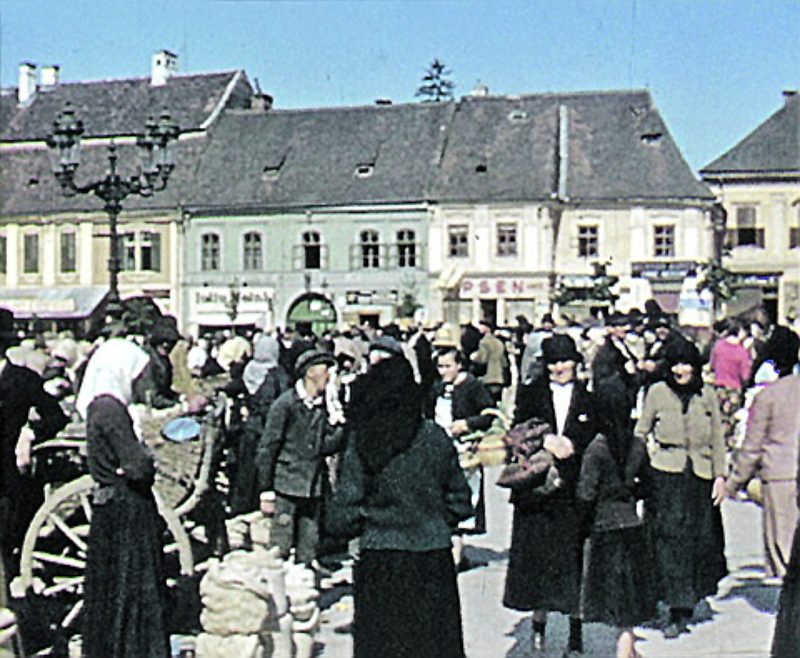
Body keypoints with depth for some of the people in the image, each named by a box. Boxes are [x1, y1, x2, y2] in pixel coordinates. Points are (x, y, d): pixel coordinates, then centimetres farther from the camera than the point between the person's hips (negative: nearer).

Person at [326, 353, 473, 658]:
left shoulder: (360, 442, -8)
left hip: (379, 562, -1)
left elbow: (344, 511, -7)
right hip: (433, 557, 1)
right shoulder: (435, 437, -3)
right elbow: (459, 501, 5)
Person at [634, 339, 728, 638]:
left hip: (700, 477, 3)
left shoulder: (707, 395, 8)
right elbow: (641, 432, 7)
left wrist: (720, 475, 7)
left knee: (700, 541, 7)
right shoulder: (657, 392, 3)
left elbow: (717, 439, 13)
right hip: (666, 476, -2)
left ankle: (686, 604, 26)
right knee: (669, 540, -9)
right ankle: (678, 612, -6)